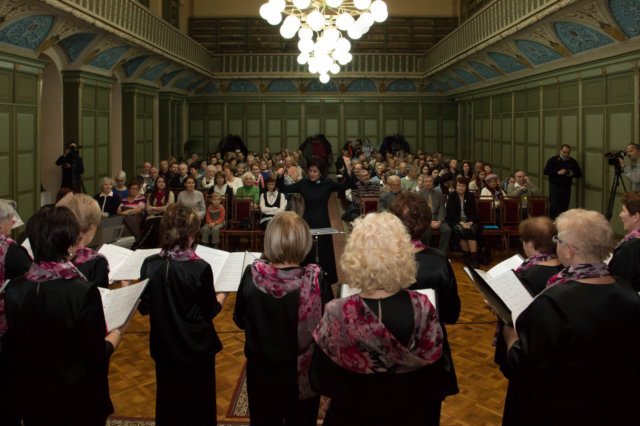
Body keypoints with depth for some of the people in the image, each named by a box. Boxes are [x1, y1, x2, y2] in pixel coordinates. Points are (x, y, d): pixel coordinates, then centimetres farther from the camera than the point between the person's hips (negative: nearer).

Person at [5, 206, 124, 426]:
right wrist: (117, 333, 0)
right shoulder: (84, 292, -26)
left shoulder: (14, 290, -11)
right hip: (78, 398, -4)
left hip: (32, 395, 4)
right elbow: (96, 356, -19)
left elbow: (13, 345, 2)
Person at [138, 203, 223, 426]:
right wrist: (221, 298, 9)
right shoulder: (200, 268, -22)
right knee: (198, 404, 16)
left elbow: (144, 308, -1)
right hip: (196, 347, -3)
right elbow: (209, 311, -10)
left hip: (164, 346, 4)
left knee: (168, 401, 22)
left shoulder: (150, 265, -11)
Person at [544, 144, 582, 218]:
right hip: (555, 187, -3)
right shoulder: (553, 160, -1)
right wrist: (558, 172, -18)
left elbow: (579, 173, 13)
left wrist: (573, 174, -9)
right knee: (553, 206, -11)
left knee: (564, 207, 2)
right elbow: (546, 171, -8)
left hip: (566, 188, 3)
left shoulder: (573, 162, 8)